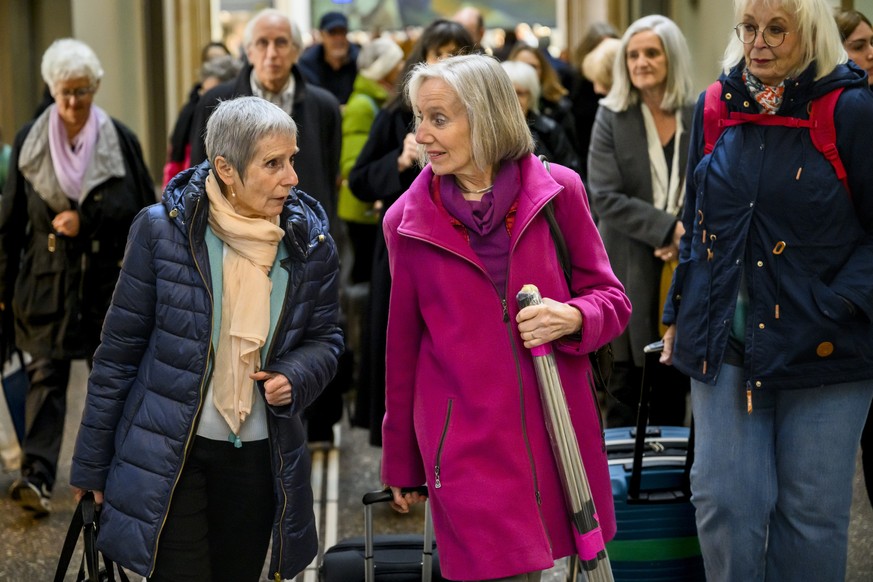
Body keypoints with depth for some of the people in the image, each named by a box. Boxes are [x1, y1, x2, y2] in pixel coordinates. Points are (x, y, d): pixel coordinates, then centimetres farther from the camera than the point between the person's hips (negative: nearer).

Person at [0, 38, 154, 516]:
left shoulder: (120, 140, -1)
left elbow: (142, 211, -1)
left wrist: (85, 221, -14)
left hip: (108, 279, 0)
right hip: (47, 279, 0)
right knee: (46, 374, -7)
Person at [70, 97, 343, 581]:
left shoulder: (311, 241, -3)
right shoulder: (163, 229, -10)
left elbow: (324, 339, 10)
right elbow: (119, 350, -3)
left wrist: (296, 377, -14)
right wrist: (91, 463, 1)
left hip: (261, 456, 3)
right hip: (170, 453, -3)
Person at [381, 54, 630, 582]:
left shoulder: (558, 191, 0)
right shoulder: (407, 220, 1)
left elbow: (612, 299, 9)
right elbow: (403, 346, 9)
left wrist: (573, 318, -15)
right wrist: (401, 465, 15)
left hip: (558, 432, 1)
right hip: (465, 446, -1)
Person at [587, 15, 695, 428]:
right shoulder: (611, 118, -1)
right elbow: (605, 197, -10)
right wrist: (669, 228, -18)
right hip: (630, 270, -1)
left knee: (674, 386, 7)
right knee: (627, 383, 3)